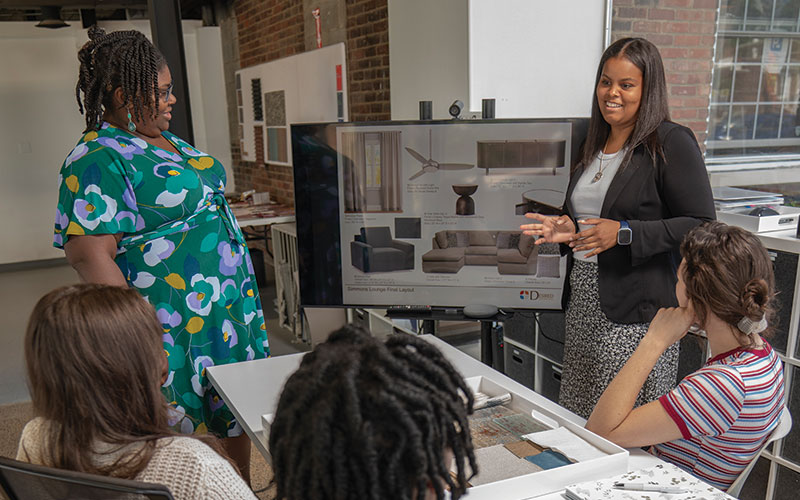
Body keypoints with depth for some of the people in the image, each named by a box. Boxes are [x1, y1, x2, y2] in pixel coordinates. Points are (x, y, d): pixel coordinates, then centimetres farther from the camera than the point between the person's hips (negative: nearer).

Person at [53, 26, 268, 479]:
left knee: (240, 414, 19)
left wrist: (243, 286, 21)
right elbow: (89, 252, -22)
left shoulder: (166, 141, 12)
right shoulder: (97, 159, -15)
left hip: (229, 305, 9)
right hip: (174, 324, -9)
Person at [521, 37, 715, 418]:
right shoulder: (595, 143, 14)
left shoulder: (671, 143, -8)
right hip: (584, 301, 7)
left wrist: (624, 233, -19)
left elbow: (701, 225, -12)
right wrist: (568, 229, 5)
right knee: (577, 420, 13)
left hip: (637, 310, -7)